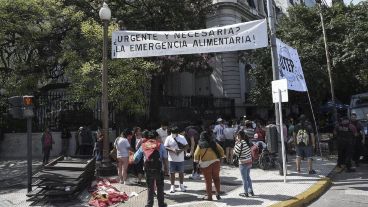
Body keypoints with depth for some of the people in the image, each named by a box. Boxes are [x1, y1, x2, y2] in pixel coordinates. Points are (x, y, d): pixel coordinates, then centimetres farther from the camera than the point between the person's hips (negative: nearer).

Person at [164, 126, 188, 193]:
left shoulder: (182, 138, -1)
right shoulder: (168, 138, -4)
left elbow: (186, 146, -2)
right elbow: (165, 147, -9)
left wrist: (181, 150, -20)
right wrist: (172, 150, -24)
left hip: (180, 159, 1)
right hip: (172, 159, -1)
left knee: (181, 172, 12)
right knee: (172, 172, 4)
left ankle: (181, 185, 28)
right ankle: (172, 186, 17)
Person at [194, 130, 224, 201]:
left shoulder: (200, 145, -4)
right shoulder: (214, 143, 1)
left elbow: (196, 155, -5)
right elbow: (221, 150, 1)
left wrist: (196, 160, 13)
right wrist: (221, 156, 17)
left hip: (205, 164, -2)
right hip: (215, 162, 2)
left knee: (208, 180, 8)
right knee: (216, 178, 19)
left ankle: (209, 196, 16)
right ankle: (218, 193, 17)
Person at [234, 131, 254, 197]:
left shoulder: (241, 143, -20)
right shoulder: (248, 142, 3)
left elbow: (235, 153, -15)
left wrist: (236, 143, -9)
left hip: (243, 163, -8)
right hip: (249, 162, 8)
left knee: (244, 178, 6)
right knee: (248, 177, 22)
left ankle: (246, 193, 15)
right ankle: (251, 191, 30)